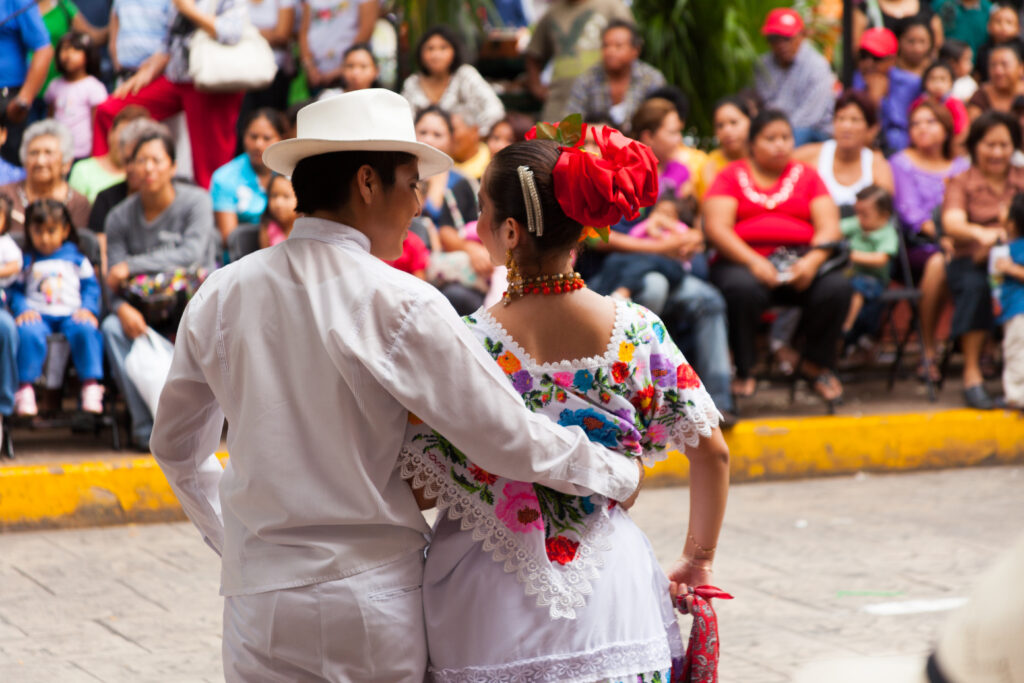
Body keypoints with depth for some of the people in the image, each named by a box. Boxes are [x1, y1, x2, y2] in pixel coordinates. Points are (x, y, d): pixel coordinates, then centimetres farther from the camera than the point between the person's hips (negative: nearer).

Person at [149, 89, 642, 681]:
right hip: (375, 606, -4)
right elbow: (510, 438, -11)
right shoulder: (400, 305, -13)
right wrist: (621, 475, 4)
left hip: (260, 601, 4)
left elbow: (175, 445, 15)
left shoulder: (221, 295, 2)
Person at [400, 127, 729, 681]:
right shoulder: (638, 331, -6)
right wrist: (697, 561, 15)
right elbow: (712, 452, 2)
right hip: (613, 595, 3)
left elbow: (419, 486, -12)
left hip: (492, 616, -3)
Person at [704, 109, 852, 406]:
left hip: (801, 264, 2)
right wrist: (753, 261, -18)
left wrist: (812, 261, -14)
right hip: (742, 261, -2)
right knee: (742, 288, -38)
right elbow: (716, 228, -2)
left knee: (836, 287, -28)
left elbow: (829, 227, 7)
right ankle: (743, 372, -17)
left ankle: (817, 364, -2)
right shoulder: (731, 176, 12)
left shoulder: (806, 175, 19)